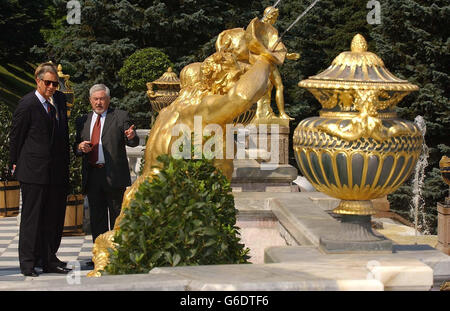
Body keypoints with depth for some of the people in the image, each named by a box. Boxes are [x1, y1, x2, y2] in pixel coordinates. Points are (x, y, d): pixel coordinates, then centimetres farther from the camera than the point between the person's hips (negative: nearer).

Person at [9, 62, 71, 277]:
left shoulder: (60, 99, 10)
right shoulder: (27, 104, -10)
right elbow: (16, 136, -3)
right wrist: (15, 163, 2)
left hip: (58, 171, 7)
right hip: (34, 170, -6)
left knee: (55, 217, 11)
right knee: (32, 217, 0)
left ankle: (49, 260, 21)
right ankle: (28, 263, 8)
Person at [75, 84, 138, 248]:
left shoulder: (120, 116, 3)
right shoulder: (83, 121, 14)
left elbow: (133, 142, -4)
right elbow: (76, 147, 16)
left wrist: (131, 137, -28)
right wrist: (80, 147, -8)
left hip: (114, 175, -4)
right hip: (92, 176, 4)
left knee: (117, 217, 1)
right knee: (97, 218, 9)